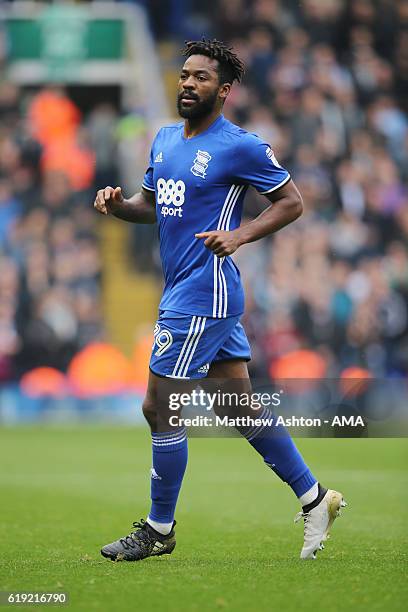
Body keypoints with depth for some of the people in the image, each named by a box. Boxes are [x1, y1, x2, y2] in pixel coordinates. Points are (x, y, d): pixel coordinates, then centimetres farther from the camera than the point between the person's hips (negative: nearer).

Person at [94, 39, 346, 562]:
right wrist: (118, 205, 0)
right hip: (181, 291, 9)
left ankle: (158, 531, 9)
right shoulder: (165, 139, 12)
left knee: (159, 410, -4)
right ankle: (315, 499, 22)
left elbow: (291, 202, -5)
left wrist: (239, 235, -17)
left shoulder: (241, 147, -12)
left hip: (201, 298, -9)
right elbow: (151, 204, 22)